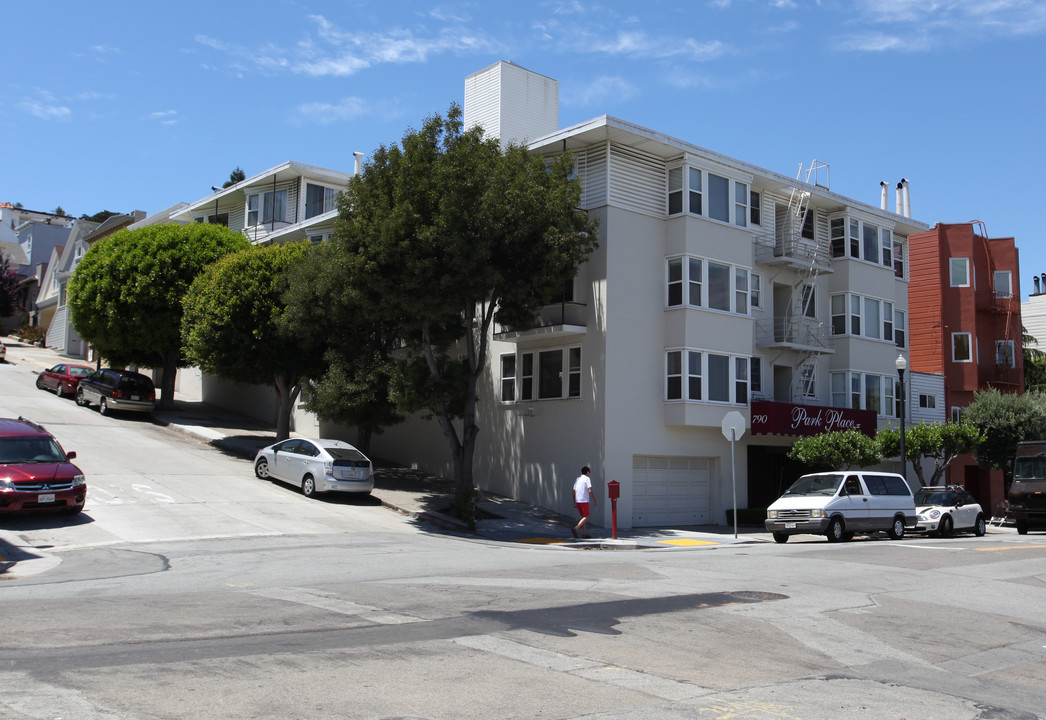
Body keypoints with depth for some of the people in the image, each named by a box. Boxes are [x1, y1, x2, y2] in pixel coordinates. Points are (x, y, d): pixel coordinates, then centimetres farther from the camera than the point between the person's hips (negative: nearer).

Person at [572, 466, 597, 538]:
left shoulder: (577, 479, 17)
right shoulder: (587, 478, -5)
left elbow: (574, 491, 17)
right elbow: (590, 491, -13)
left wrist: (574, 502, 22)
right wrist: (594, 501, -8)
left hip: (577, 501, 8)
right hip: (584, 500, -8)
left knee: (584, 516, 15)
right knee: (586, 517, -4)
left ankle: (584, 533, 12)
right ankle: (576, 528, -20)